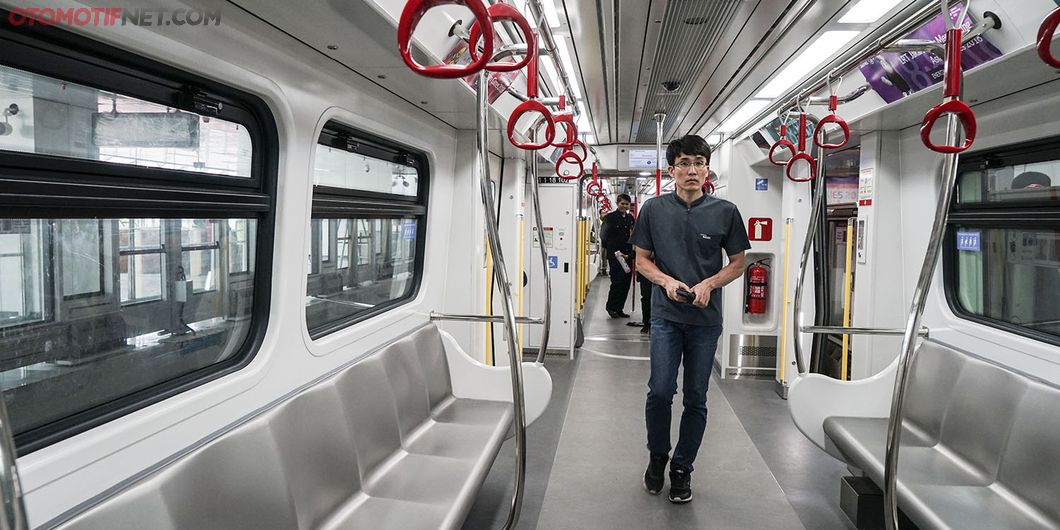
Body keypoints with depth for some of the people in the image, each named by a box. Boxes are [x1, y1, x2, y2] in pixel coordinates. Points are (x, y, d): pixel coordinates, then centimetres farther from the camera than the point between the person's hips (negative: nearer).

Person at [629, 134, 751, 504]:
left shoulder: (725, 212, -1)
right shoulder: (654, 209, 1)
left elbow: (737, 263, 6)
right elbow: (642, 260, 7)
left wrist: (709, 283, -12)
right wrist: (667, 281, -12)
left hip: (706, 318, 1)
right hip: (666, 315, 0)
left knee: (695, 398, 7)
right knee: (660, 391, -5)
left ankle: (682, 468, 23)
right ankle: (657, 456, 20)